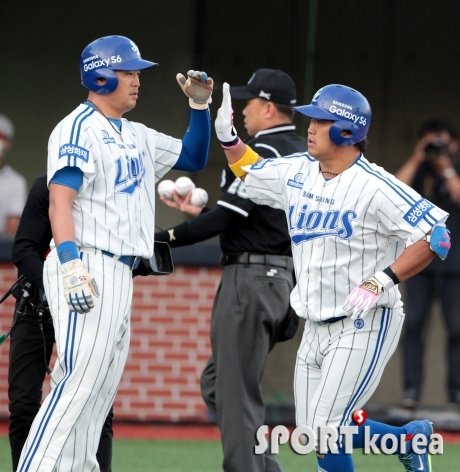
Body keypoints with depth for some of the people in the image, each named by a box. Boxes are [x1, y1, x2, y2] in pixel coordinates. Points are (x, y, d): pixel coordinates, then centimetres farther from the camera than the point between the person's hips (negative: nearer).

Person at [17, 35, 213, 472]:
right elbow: (59, 202, -19)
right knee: (78, 382, -17)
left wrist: (200, 105, 15)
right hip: (87, 269, -10)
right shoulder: (78, 129, -8)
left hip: (119, 276, 10)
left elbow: (194, 157, 31)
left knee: (97, 392, 9)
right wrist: (70, 264, -31)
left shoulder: (137, 137, 19)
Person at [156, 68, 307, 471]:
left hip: (252, 279, -10)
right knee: (217, 383, 15)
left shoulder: (263, 152, -13)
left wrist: (167, 238, -17)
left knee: (236, 394, -6)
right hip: (286, 281, 10)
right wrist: (201, 212, 23)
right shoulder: (305, 153, 16)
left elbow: (229, 216, -20)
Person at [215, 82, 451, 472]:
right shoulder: (296, 172, 5)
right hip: (316, 327, 8)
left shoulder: (375, 187, -18)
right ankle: (409, 439, 31)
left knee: (326, 433, -12)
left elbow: (436, 236, -21)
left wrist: (382, 281, -27)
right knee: (314, 432, 12)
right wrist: (227, 136, 5)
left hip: (365, 326, -8)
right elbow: (250, 171, 24)